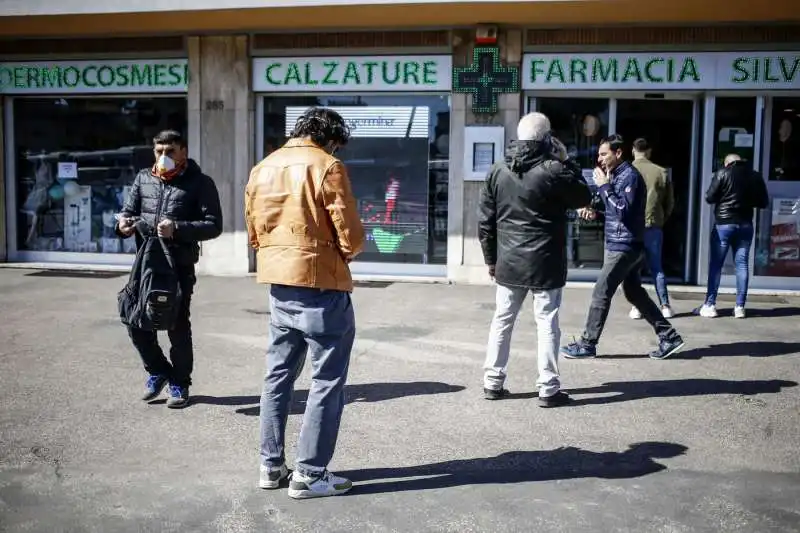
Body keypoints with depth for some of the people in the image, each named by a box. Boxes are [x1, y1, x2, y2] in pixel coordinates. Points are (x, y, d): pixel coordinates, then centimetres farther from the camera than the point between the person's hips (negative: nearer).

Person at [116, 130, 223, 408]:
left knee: (178, 326, 2)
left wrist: (177, 229, -24)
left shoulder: (199, 183, -3)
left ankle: (179, 383, 21)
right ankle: (158, 370, 29)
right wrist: (123, 222, -10)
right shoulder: (143, 178, 12)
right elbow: (128, 210, 15)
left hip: (180, 266, -4)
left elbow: (213, 224, -10)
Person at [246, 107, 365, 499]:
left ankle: (271, 465, 24)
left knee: (278, 376, 16)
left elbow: (255, 234, 15)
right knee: (327, 381, 3)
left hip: (279, 286, 7)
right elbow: (350, 236, -14)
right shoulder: (326, 166, -11)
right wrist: (345, 253, 6)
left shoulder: (261, 170, 10)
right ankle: (309, 474, 7)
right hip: (321, 287, -7)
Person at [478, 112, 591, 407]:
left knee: (502, 320, 13)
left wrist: (491, 258, 14)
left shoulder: (497, 171, 2)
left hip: (509, 262, 4)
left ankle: (492, 382, 19)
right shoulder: (554, 170, -13)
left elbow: (486, 221, 5)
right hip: (545, 263, -4)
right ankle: (548, 389, 7)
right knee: (547, 323, 3)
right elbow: (584, 198, 3)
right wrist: (567, 161, 8)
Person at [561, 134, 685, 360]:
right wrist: (593, 209, 4)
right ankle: (669, 337, 19)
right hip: (624, 245, 10)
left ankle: (587, 344, 3)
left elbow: (622, 211, -24)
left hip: (624, 246, -10)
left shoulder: (629, 176, -15)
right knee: (635, 293, 14)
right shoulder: (617, 175, 15)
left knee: (601, 294, -5)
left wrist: (604, 186, -19)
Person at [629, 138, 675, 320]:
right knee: (656, 267, 11)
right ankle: (665, 306, 10)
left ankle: (636, 308, 4)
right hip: (653, 226, 2)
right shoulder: (661, 172, 3)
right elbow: (670, 202, 7)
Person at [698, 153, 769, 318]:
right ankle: (740, 307, 5)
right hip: (745, 225, 3)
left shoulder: (722, 173, -5)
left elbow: (709, 197, -7)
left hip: (723, 223, -3)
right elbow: (763, 203, 8)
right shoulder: (755, 176, 5)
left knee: (715, 264, 1)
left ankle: (710, 305, 0)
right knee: (741, 264, 6)